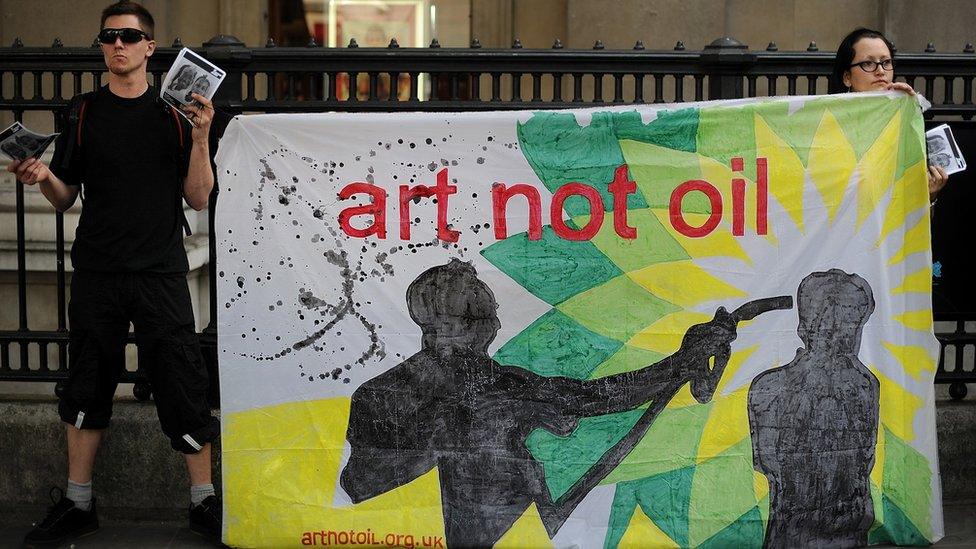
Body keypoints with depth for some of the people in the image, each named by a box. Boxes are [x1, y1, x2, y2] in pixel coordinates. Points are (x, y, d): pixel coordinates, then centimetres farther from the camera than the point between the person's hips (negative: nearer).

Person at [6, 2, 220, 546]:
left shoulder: (175, 113, 3)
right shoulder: (84, 113, 7)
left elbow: (199, 198, 0)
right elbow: (65, 198, 10)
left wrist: (201, 138, -13)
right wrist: (43, 178, -12)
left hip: (161, 271, -2)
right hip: (97, 272, 2)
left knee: (184, 387, -2)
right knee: (87, 388, 8)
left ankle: (204, 501, 10)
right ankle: (78, 505, 19)